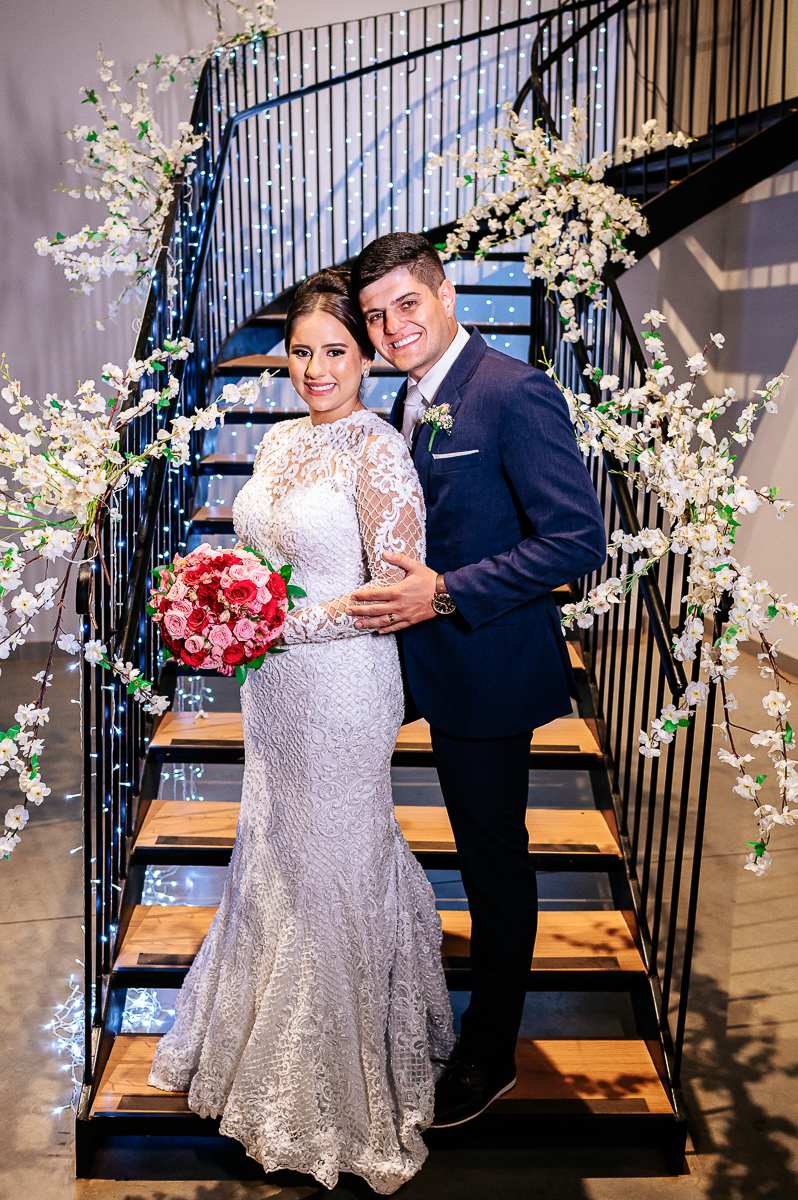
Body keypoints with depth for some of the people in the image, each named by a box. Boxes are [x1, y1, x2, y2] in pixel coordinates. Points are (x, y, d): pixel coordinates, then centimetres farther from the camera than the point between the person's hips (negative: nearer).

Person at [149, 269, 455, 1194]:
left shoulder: (376, 450, -16)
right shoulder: (279, 441, 7)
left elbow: (397, 589, -19)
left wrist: (288, 623, -22)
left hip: (340, 683, -7)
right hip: (272, 679, 7)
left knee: (334, 863, 9)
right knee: (274, 849, 21)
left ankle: (345, 1080, 35)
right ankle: (265, 1036, 46)